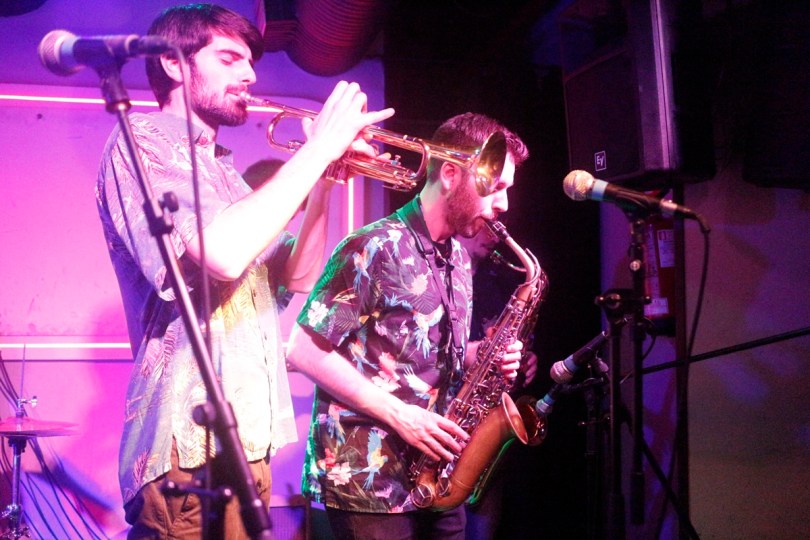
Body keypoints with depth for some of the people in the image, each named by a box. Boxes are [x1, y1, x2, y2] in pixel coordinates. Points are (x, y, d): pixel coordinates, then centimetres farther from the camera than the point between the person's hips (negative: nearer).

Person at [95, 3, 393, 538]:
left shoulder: (224, 172, 21)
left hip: (247, 435, 8)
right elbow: (223, 254, -22)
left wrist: (324, 179, 5)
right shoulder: (143, 139, -5)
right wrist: (318, 149, -13)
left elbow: (298, 276, 18)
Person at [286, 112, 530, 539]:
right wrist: (399, 415, -19)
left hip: (435, 475, 8)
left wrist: (481, 355, 1)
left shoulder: (459, 256, 12)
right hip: (367, 479, -8)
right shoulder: (375, 249, -14)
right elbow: (304, 351, -17)